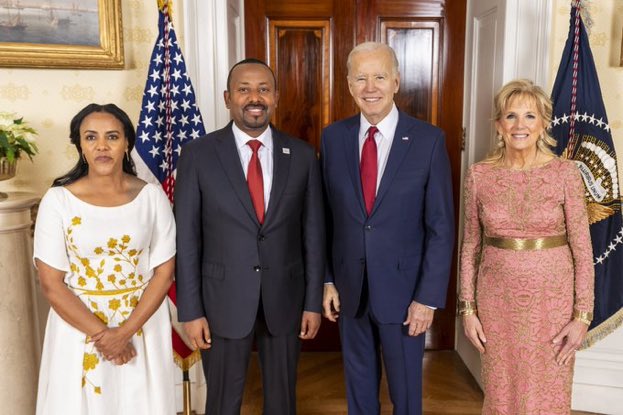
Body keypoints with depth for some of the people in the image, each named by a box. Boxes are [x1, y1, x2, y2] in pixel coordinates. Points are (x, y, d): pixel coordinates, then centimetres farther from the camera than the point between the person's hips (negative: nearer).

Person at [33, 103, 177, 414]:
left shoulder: (152, 196, -6)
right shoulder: (58, 200, -8)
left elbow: (165, 271, -5)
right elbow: (51, 283, -8)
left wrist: (125, 331, -13)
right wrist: (101, 332, -13)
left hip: (142, 323, 1)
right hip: (77, 325, -1)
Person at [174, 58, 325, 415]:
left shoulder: (303, 155, -1)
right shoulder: (199, 154, -6)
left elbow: (314, 233, 2)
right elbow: (187, 238, -5)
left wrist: (313, 301, 1)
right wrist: (191, 310, -7)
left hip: (285, 298, 2)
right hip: (224, 299, -1)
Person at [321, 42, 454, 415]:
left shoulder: (429, 139, -10)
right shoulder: (333, 137, -1)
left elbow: (441, 226, -9)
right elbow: (326, 216, 4)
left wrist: (429, 297, -11)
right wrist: (327, 280, 3)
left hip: (403, 288, -2)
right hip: (349, 288, 3)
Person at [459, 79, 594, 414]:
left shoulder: (565, 173, -7)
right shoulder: (479, 175, -2)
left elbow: (582, 248, -4)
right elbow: (470, 245, 4)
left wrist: (582, 316, -7)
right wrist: (467, 308, 2)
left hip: (551, 298, -1)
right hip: (497, 298, 1)